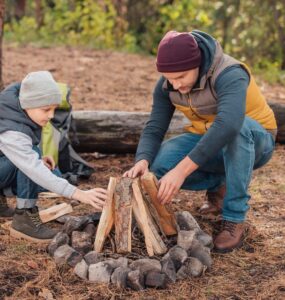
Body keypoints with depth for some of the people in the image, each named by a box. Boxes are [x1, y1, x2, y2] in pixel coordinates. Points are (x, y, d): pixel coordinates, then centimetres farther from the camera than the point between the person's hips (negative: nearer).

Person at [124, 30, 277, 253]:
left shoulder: (229, 75, -32)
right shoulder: (166, 85, -12)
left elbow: (229, 125, -49)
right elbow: (155, 128, -13)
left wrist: (182, 170, -54)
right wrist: (142, 161, -36)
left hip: (254, 142, -5)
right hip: (208, 142, 5)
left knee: (238, 129, -41)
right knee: (159, 164, -22)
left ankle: (235, 219, -27)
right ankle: (218, 184, 6)